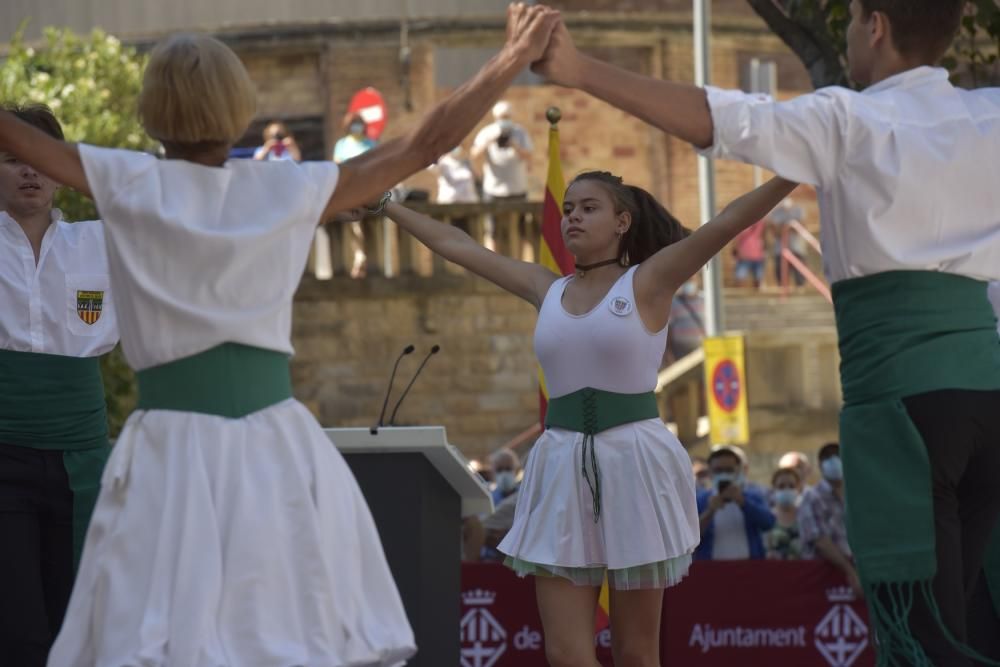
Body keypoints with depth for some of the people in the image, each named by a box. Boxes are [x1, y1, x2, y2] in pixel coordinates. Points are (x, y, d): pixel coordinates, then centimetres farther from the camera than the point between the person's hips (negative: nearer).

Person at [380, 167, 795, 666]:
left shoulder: (647, 282, -1)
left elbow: (730, 220, -11)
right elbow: (454, 245, 19)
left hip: (634, 459, -4)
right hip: (563, 463, 4)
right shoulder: (545, 289, 12)